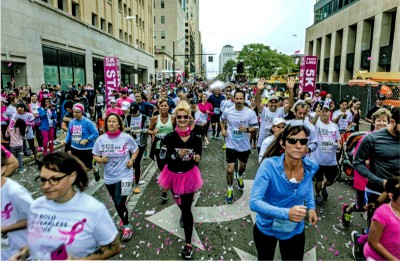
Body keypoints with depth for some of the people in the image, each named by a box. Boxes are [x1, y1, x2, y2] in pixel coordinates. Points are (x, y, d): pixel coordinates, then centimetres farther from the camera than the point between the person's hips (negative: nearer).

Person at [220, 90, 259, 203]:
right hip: (231, 145, -1)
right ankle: (230, 189, 21)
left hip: (244, 145, 1)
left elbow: (255, 127, -8)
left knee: (242, 165, 24)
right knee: (230, 169, -2)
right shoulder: (227, 111, -9)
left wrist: (246, 129, -28)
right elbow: (222, 120, 13)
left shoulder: (250, 113, -15)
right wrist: (223, 130, -3)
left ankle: (240, 178, 58)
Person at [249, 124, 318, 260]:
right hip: (265, 228, -2)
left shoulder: (311, 167, -16)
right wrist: (286, 213, -45)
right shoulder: (269, 165, -30)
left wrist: (311, 206, -1)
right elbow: (254, 202, -33)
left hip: (295, 231, 2)